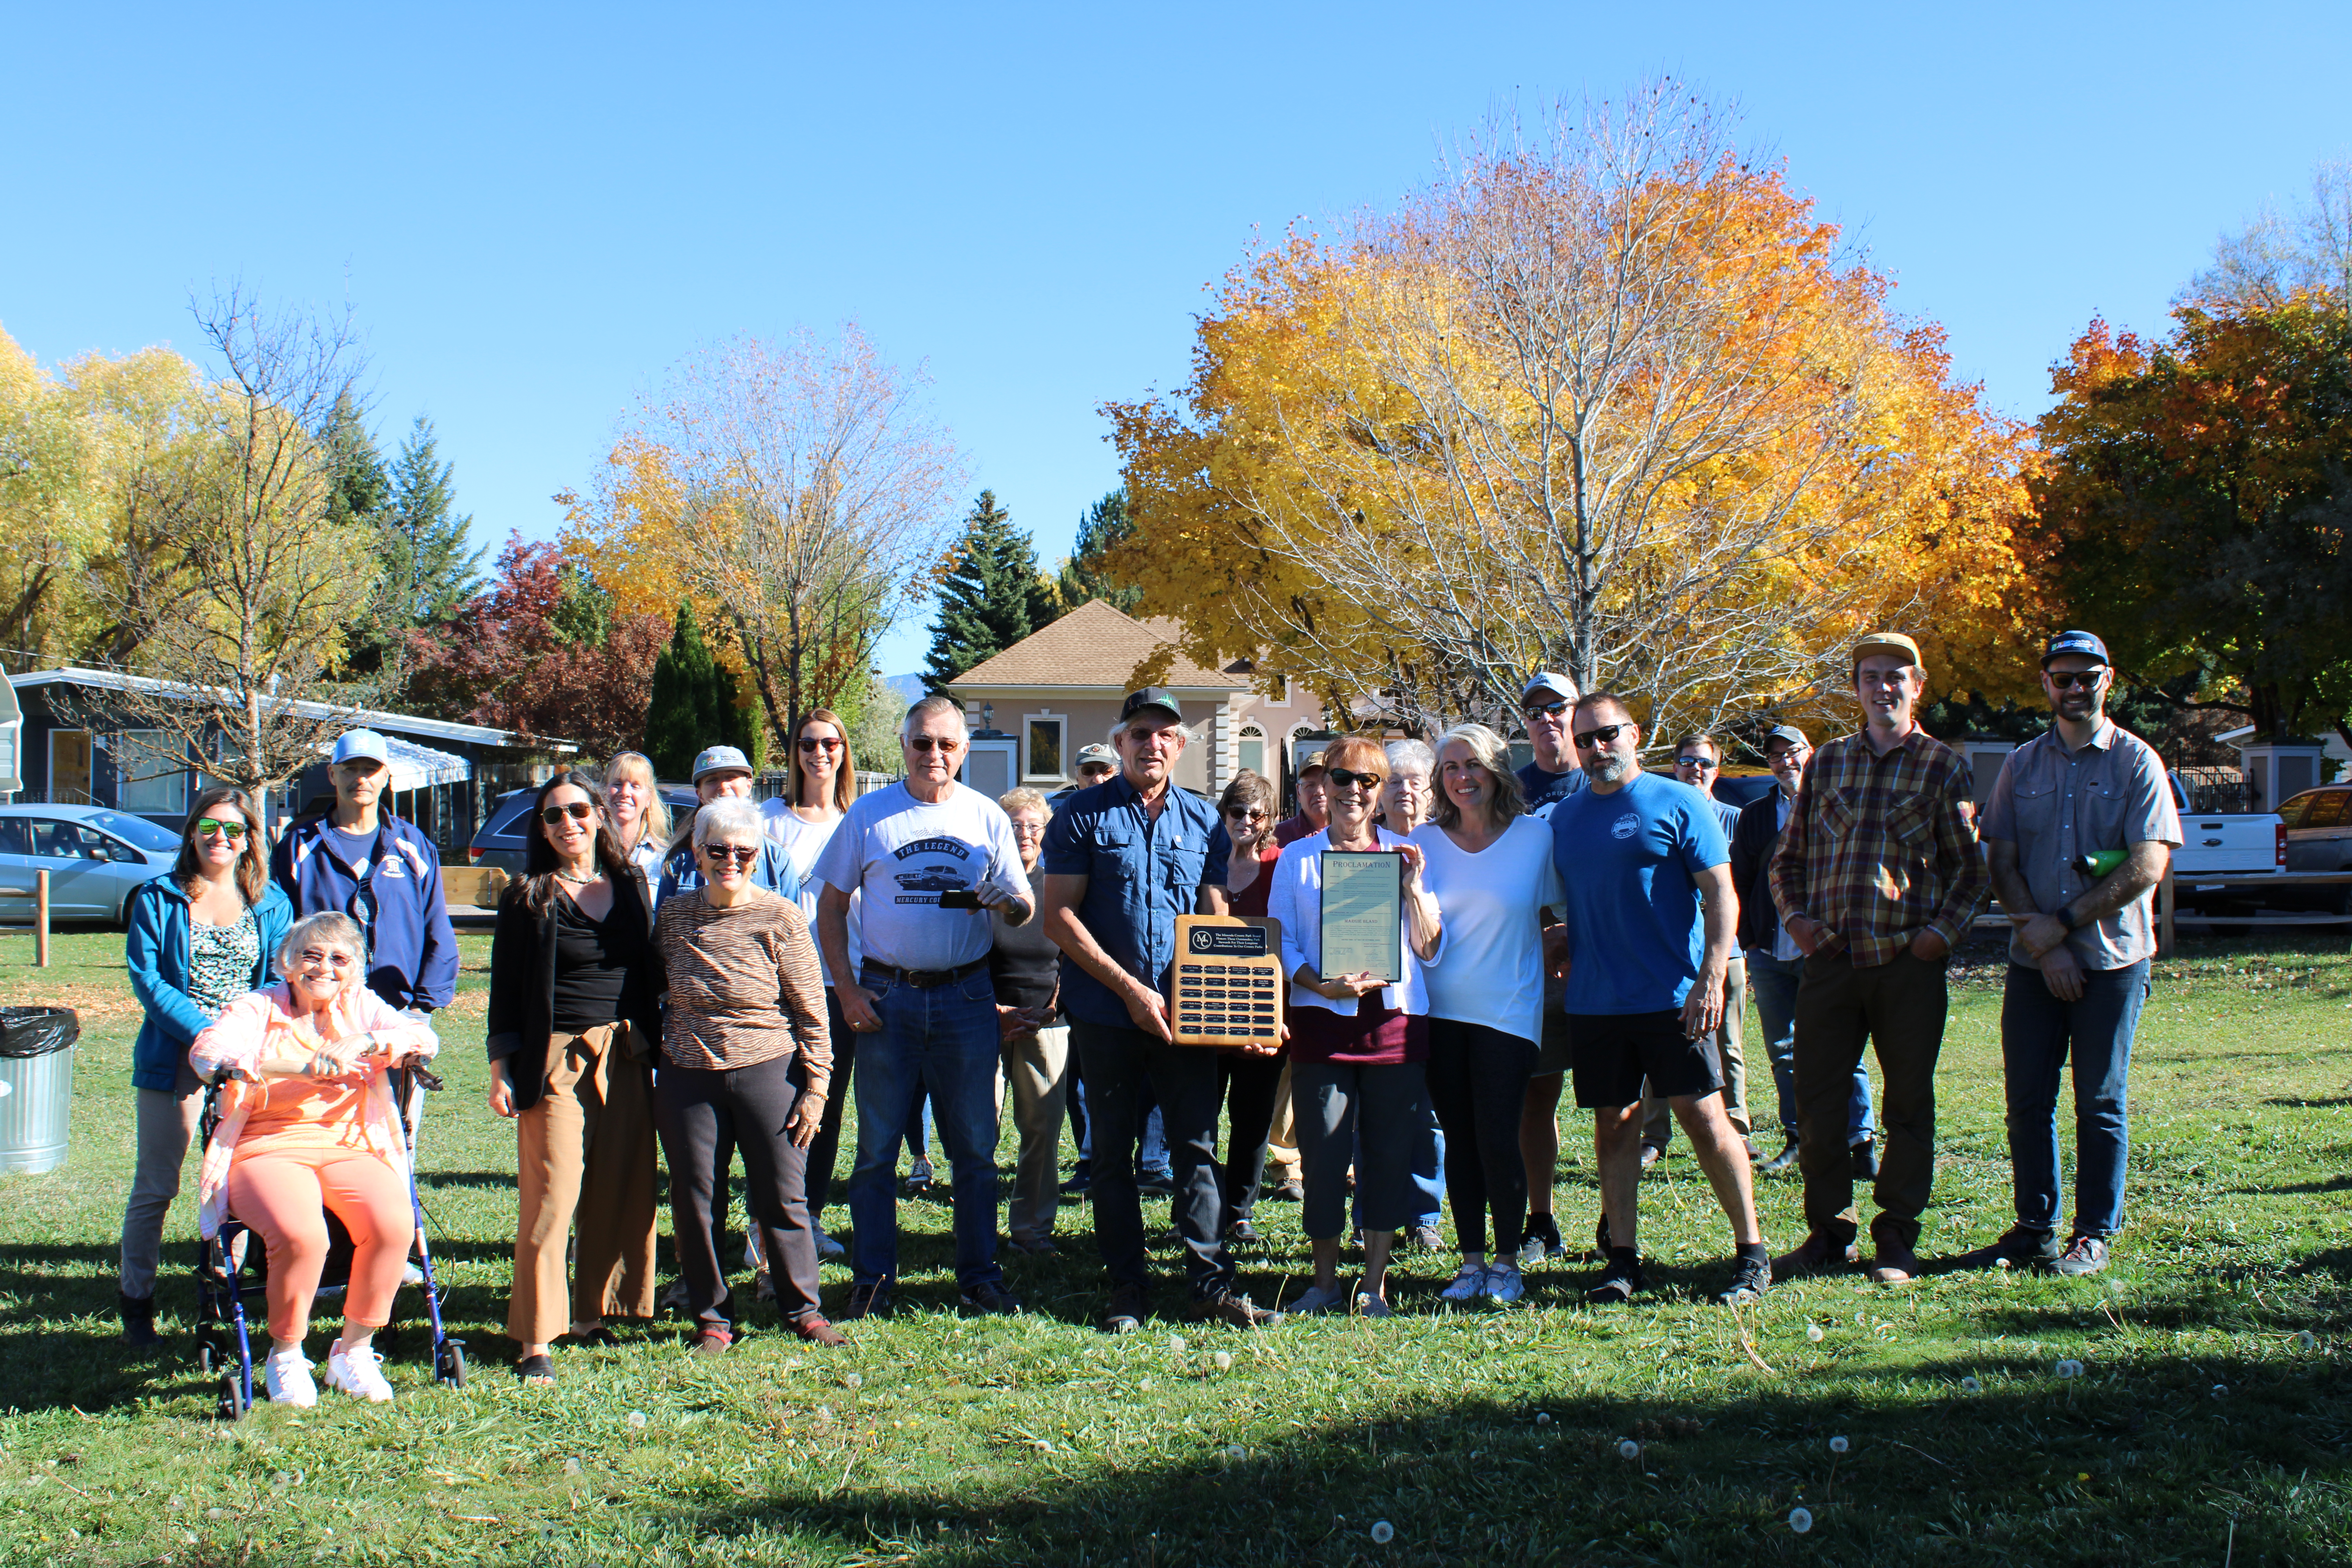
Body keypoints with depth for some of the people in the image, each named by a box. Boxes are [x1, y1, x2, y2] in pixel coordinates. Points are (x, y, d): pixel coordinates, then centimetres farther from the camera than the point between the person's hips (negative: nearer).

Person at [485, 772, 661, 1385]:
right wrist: (501, 1070, -4)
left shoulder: (631, 885, 10)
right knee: (552, 1198, -7)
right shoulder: (527, 898, 0)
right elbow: (505, 990, 1)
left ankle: (590, 1316, 19)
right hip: (555, 1059, -4)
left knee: (622, 1194, 5)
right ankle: (536, 1339, -3)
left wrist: (652, 1043, 11)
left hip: (626, 1058, 4)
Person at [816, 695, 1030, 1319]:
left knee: (974, 1147, 5)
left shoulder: (987, 817, 5)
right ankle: (872, 1282, 11)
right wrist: (846, 987, -5)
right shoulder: (868, 815, 3)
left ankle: (979, 1276, 15)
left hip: (967, 995, 1)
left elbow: (1024, 908, 10)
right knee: (877, 1146, 3)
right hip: (886, 996, -1)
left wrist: (1009, 902, -15)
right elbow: (832, 904, 6)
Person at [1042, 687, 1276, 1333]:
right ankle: (1127, 1288, 15)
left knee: (1197, 1146, 1)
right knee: (1113, 1152, 6)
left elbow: (1214, 916, 13)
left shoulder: (1202, 819, 10)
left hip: (1184, 1013, 2)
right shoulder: (1083, 815, -1)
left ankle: (1211, 1284, 5)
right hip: (1106, 1013, -2)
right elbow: (1060, 918, -6)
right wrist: (1130, 989, -13)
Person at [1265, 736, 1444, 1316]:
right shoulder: (1297, 858, 9)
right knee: (1324, 1154, -1)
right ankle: (1325, 1280, 13)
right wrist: (1323, 986, -13)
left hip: (1397, 1022, 1)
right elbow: (1281, 944, 4)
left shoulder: (1404, 854, 12)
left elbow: (1430, 950, 9)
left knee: (1389, 1153, 3)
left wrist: (1413, 887, -5)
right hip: (1323, 1023, -1)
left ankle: (1376, 1283, 14)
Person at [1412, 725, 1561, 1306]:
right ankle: (1471, 1263, 17)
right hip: (1441, 1010, 2)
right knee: (1460, 1139, 7)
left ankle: (1507, 1263, 10)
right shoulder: (1425, 841, 4)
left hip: (1507, 1010, -2)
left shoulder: (1536, 836, 0)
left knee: (1497, 1138, -6)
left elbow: (1559, 914, 12)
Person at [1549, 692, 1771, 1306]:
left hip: (1672, 999, -4)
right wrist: (1564, 948, 7)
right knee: (1613, 1124, 7)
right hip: (1594, 1002, 5)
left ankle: (1752, 1254, 4)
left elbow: (1721, 894, -6)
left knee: (1704, 1117, -4)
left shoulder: (1676, 803, -2)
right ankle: (1622, 1257, 15)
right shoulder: (1565, 817, 12)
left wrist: (1711, 978, -15)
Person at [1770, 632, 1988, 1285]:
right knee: (1817, 1103, 3)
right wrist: (1795, 914, 4)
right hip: (1830, 958, 3)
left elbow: (1971, 865, 5)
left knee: (1908, 1107, 4)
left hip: (1908, 963, -2)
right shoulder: (1828, 761, 13)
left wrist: (1944, 930, -8)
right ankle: (1829, 1231, 16)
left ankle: (1897, 1239, 15)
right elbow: (1788, 854, 19)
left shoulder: (1943, 766, 4)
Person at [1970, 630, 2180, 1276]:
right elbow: (2002, 863, 4)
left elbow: (2147, 867, -9)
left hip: (2111, 961, -3)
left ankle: (2095, 1235, 11)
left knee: (2100, 1103, 2)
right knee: (2028, 1100, 5)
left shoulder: (2137, 762, 0)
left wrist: (2065, 924, -13)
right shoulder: (2021, 765, 9)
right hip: (2033, 962, 3)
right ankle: (2035, 1229, 16)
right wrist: (2045, 946, -8)